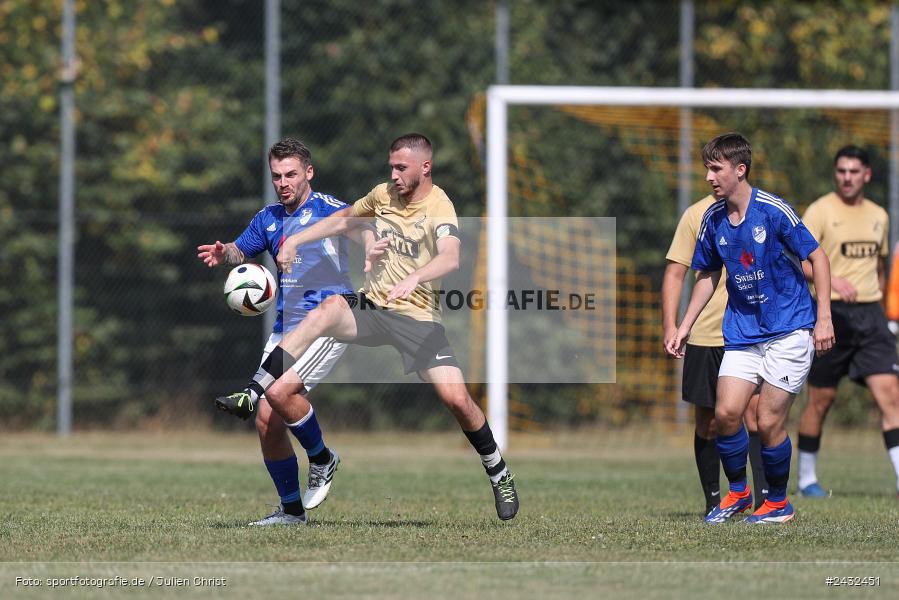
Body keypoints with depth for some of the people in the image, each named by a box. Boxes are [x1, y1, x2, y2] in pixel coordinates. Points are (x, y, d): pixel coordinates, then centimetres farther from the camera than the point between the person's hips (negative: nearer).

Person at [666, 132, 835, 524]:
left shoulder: (774, 211, -14)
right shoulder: (713, 219, 2)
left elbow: (817, 257, -8)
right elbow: (707, 275, 17)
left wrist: (824, 318, -11)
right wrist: (684, 327, 13)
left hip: (789, 329, -5)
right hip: (742, 329, 5)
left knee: (769, 422, -7)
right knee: (726, 413, -9)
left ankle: (778, 502, 13)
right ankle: (737, 492, 13)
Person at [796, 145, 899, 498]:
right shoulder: (820, 211, -3)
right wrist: (833, 280, -27)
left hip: (870, 314, 4)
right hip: (831, 313, -4)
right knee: (821, 398, 3)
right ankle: (807, 479, 17)